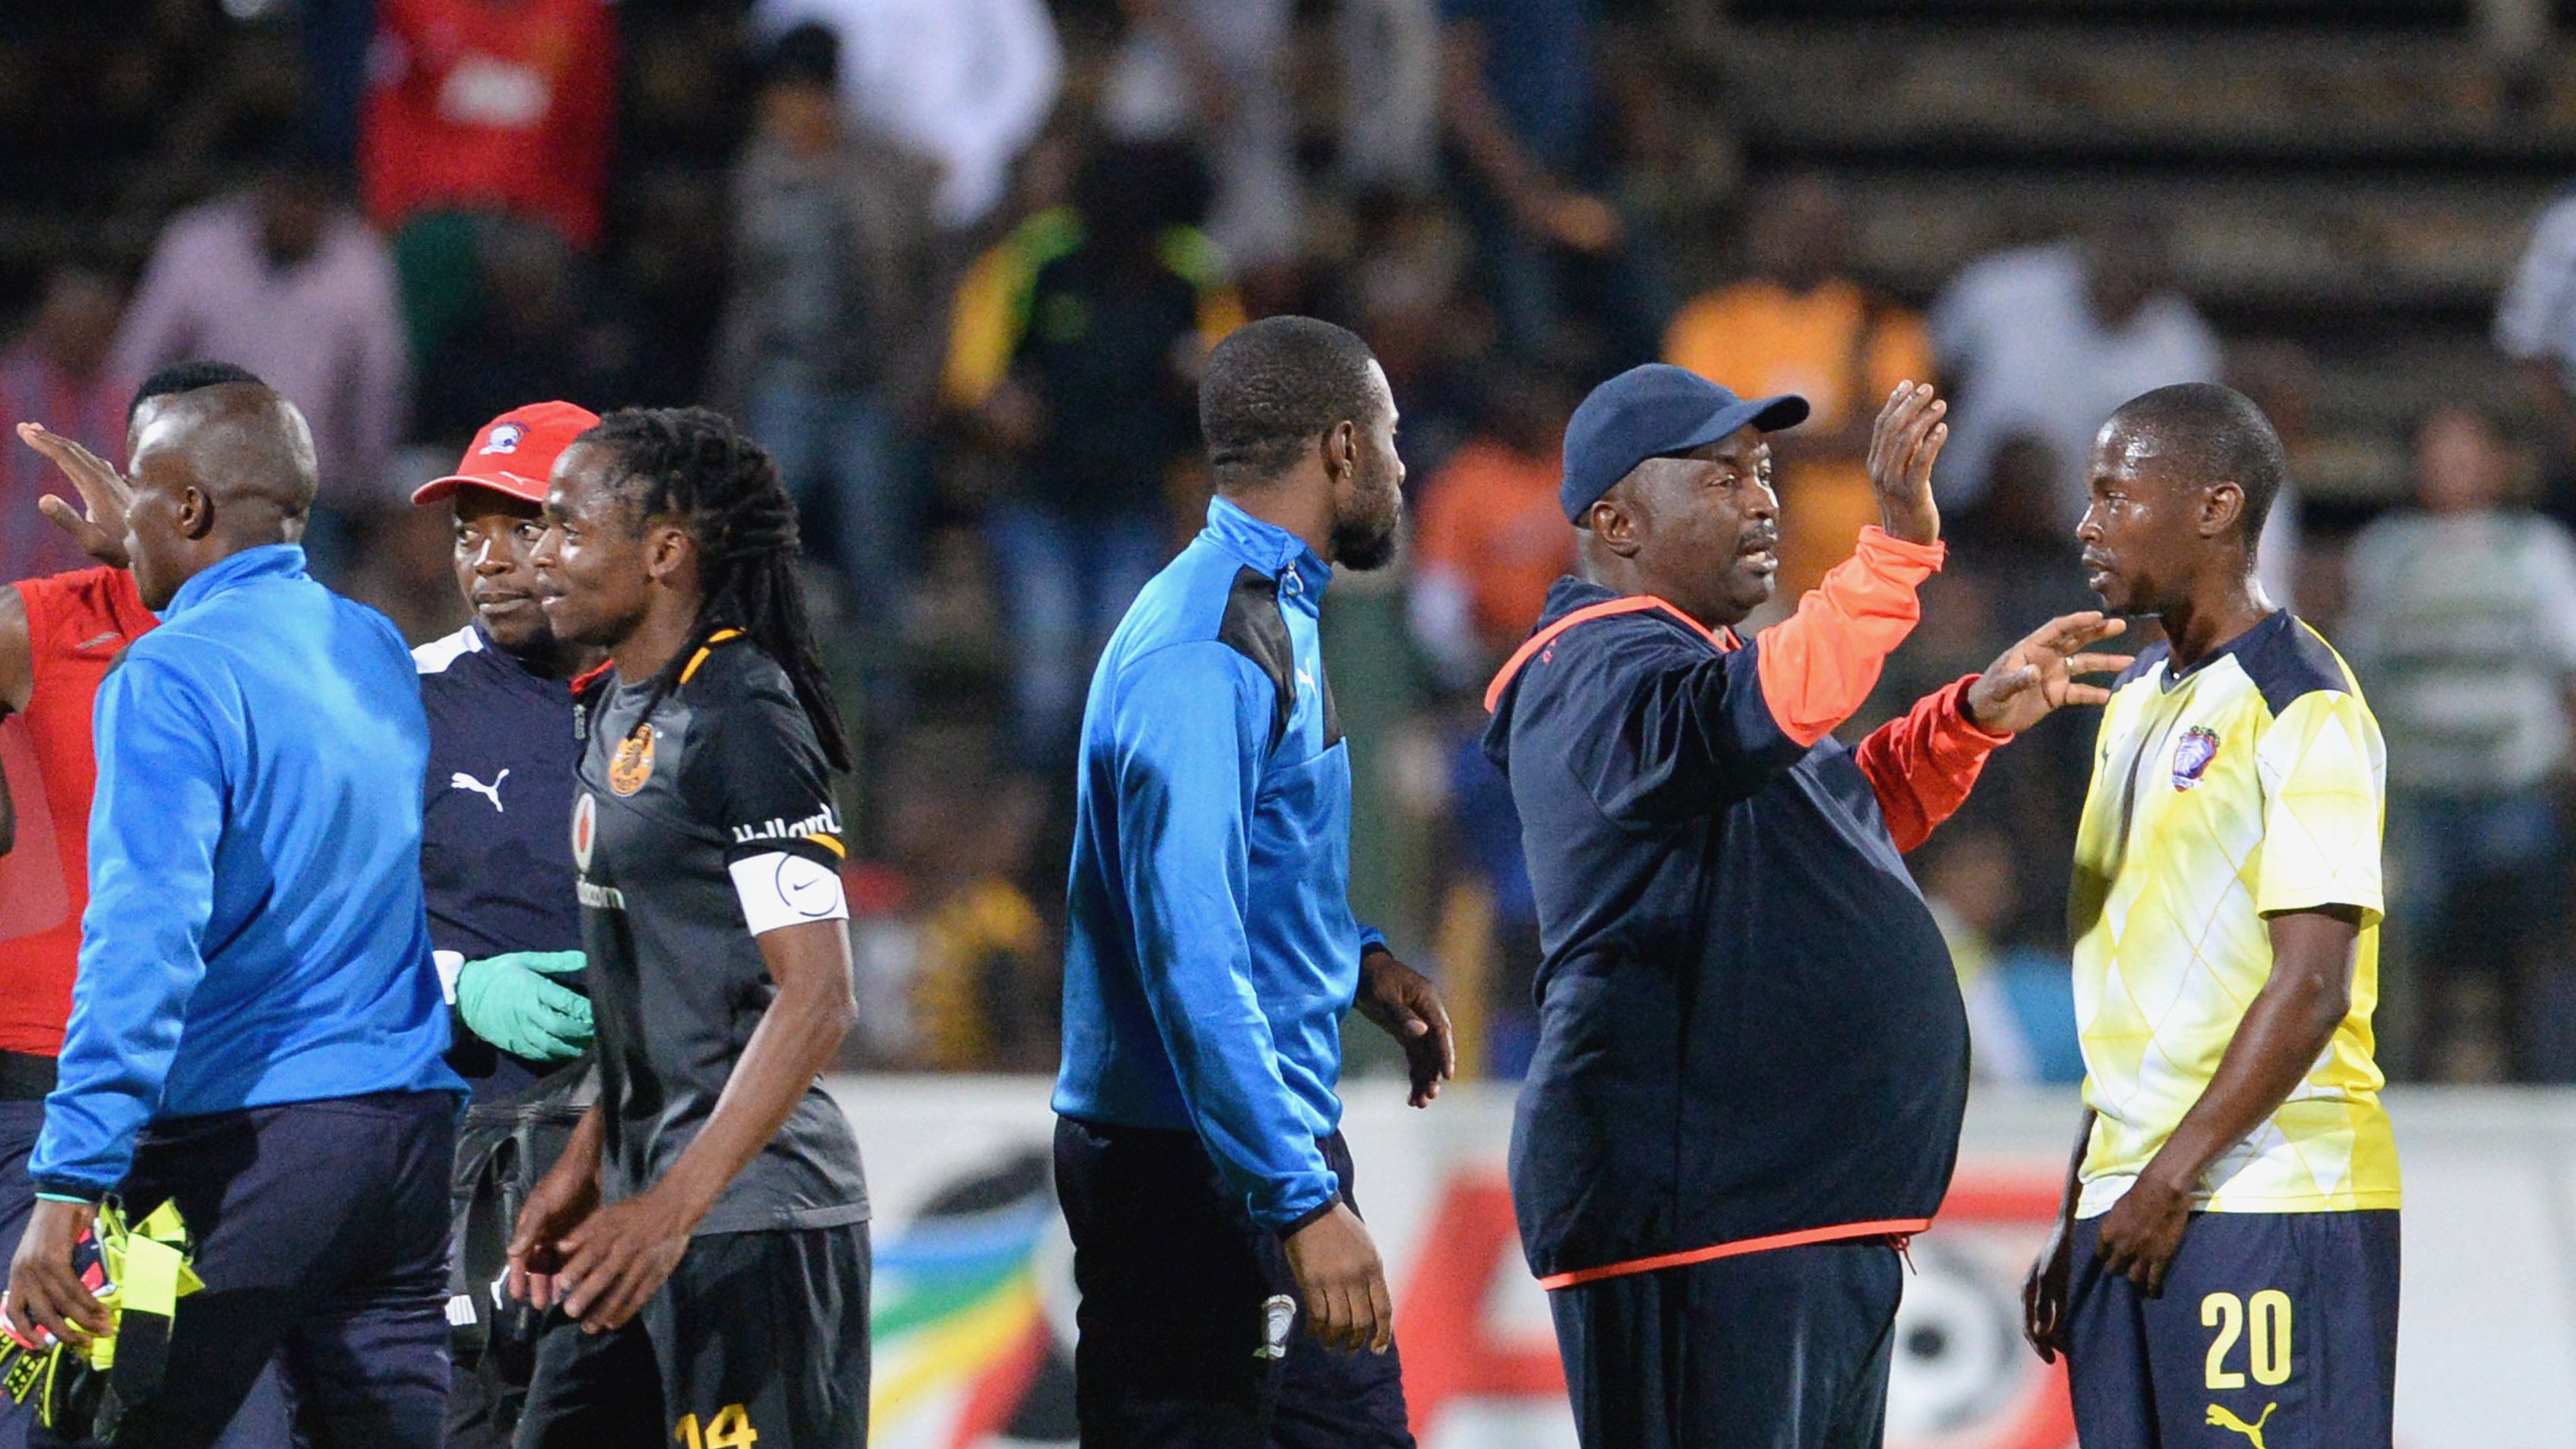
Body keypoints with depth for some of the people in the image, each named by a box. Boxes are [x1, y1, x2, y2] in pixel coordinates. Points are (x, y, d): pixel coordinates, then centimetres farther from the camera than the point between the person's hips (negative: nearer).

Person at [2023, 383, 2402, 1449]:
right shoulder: (2138, 701, 19)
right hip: (2137, 1203, 8)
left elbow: (2312, 983, -16)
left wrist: (2175, 1174, -17)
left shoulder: (2300, 705, -8)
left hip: (2268, 1201, -8)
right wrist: (2079, 1213, 18)